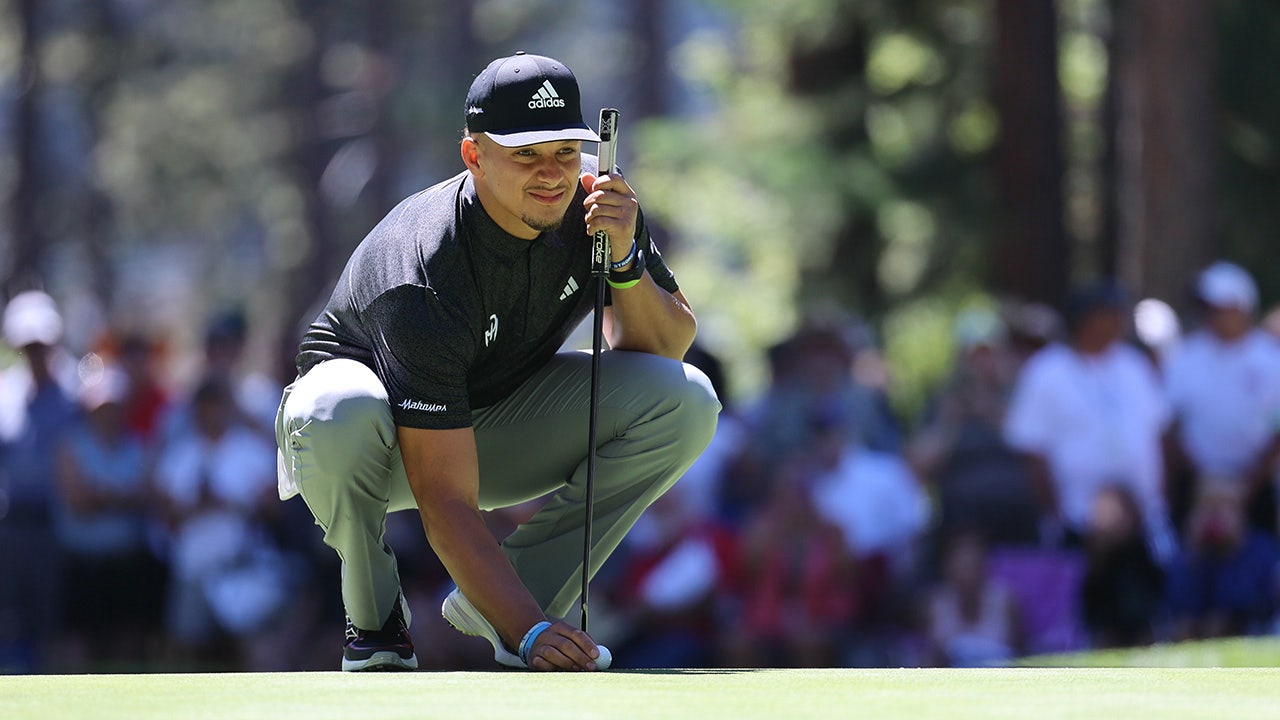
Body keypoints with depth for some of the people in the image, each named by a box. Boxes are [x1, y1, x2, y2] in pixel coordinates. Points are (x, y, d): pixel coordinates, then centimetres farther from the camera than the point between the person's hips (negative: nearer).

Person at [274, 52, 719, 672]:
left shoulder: (594, 208, -18)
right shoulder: (425, 279, -35)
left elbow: (663, 351, -12)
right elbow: (446, 504, -38)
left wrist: (623, 260, -31)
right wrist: (532, 634, -46)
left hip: (505, 423, 5)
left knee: (685, 401, -19)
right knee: (336, 413, -41)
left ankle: (508, 603, -5)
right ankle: (374, 619, -11)